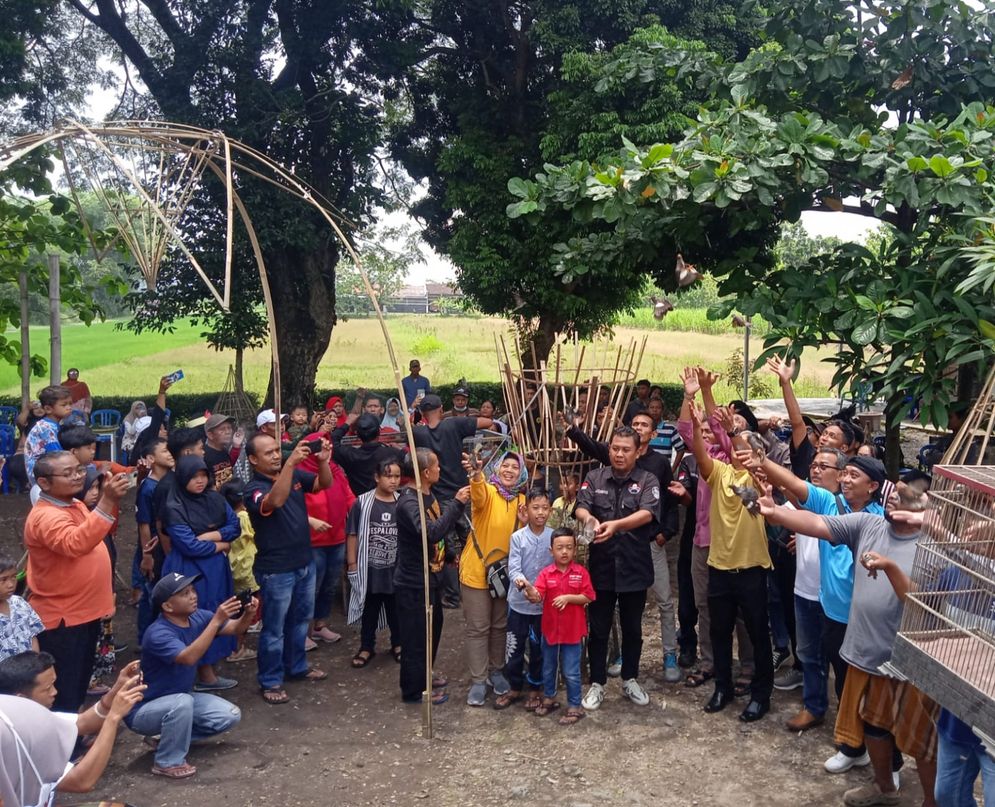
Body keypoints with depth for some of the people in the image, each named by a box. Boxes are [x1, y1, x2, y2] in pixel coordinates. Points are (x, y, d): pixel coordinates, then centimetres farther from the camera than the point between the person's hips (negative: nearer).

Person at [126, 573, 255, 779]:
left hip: (180, 700, 7)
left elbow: (236, 628, -9)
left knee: (230, 715, -5)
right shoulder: (158, 633, -29)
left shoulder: (198, 618, -8)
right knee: (182, 702, -37)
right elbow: (189, 657, -44)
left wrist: (248, 614, -32)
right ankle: (167, 762, -14)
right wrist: (216, 620, -47)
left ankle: (169, 735, 10)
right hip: (144, 710, -7)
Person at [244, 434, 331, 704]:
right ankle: (270, 681, 18)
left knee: (300, 619, 22)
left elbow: (324, 483, 2)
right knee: (274, 628, 5)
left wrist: (322, 460, -19)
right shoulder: (254, 489, -18)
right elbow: (275, 500, -38)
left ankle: (296, 666, 39)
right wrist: (291, 463, -46)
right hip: (276, 570, -7)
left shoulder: (295, 475, 1)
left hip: (305, 562, 7)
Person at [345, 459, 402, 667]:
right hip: (369, 568, -2)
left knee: (396, 609, 14)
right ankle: (366, 647, 27)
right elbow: (353, 534, -3)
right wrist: (352, 563, -4)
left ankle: (398, 644, 32)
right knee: (369, 609, 12)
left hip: (396, 568, 2)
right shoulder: (363, 503, -8)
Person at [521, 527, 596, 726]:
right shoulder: (546, 573, -6)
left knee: (571, 672, 4)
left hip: (572, 631, -2)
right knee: (548, 668, 19)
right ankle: (549, 698, 37)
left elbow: (588, 597, -9)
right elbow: (538, 597, -17)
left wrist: (568, 598, -22)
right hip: (550, 629, 2)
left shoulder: (581, 572, -7)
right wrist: (531, 593, -40)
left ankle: (575, 707, 17)